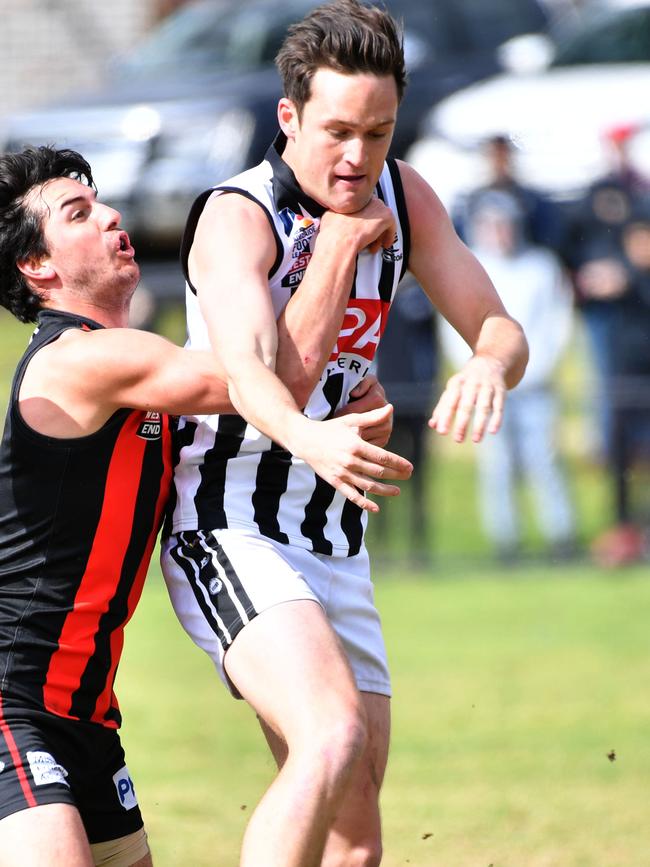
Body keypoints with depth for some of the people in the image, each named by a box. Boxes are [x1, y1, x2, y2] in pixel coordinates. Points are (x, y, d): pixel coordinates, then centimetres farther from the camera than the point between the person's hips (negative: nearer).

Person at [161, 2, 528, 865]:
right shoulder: (239, 217, -19)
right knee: (333, 740, -32)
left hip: (336, 547, 7)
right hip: (229, 533, -7)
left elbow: (500, 330, 0)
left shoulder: (402, 197, 2)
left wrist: (489, 368, -26)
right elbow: (247, 368, -38)